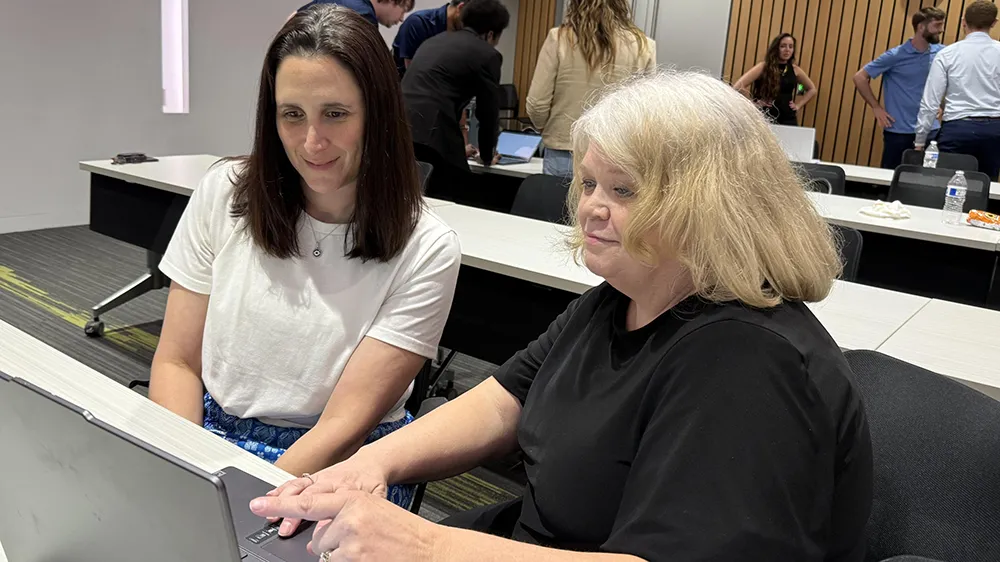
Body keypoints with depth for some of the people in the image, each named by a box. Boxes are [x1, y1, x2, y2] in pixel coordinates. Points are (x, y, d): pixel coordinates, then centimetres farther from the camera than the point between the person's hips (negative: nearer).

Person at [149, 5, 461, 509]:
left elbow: (345, 422, -12)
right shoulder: (225, 193, 0)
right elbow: (177, 362, 3)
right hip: (210, 442, 3)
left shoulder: (426, 250, -10)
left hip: (336, 471, -2)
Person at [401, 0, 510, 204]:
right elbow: (488, 111, 10)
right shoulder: (487, 54, 5)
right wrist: (488, 155, 27)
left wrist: (456, 146, 45)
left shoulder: (435, 40, 27)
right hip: (432, 135, -8)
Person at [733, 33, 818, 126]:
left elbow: (812, 89, 25)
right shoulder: (763, 67, -4)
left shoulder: (795, 70, 8)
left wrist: (798, 105, 12)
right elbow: (738, 86, -15)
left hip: (788, 119, 3)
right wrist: (754, 103, -10)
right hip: (765, 118, -3)